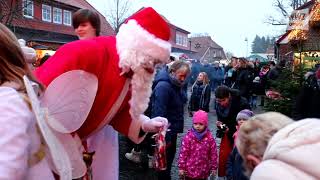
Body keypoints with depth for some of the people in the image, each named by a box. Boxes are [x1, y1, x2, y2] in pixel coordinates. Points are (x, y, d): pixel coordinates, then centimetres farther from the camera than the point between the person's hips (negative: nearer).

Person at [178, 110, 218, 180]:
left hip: (203, 170, 2)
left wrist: (214, 167, 2)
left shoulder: (209, 138, -8)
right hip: (190, 169, -1)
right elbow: (183, 153, -9)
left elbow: (213, 153, -1)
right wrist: (181, 167, -7)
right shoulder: (188, 137, -13)